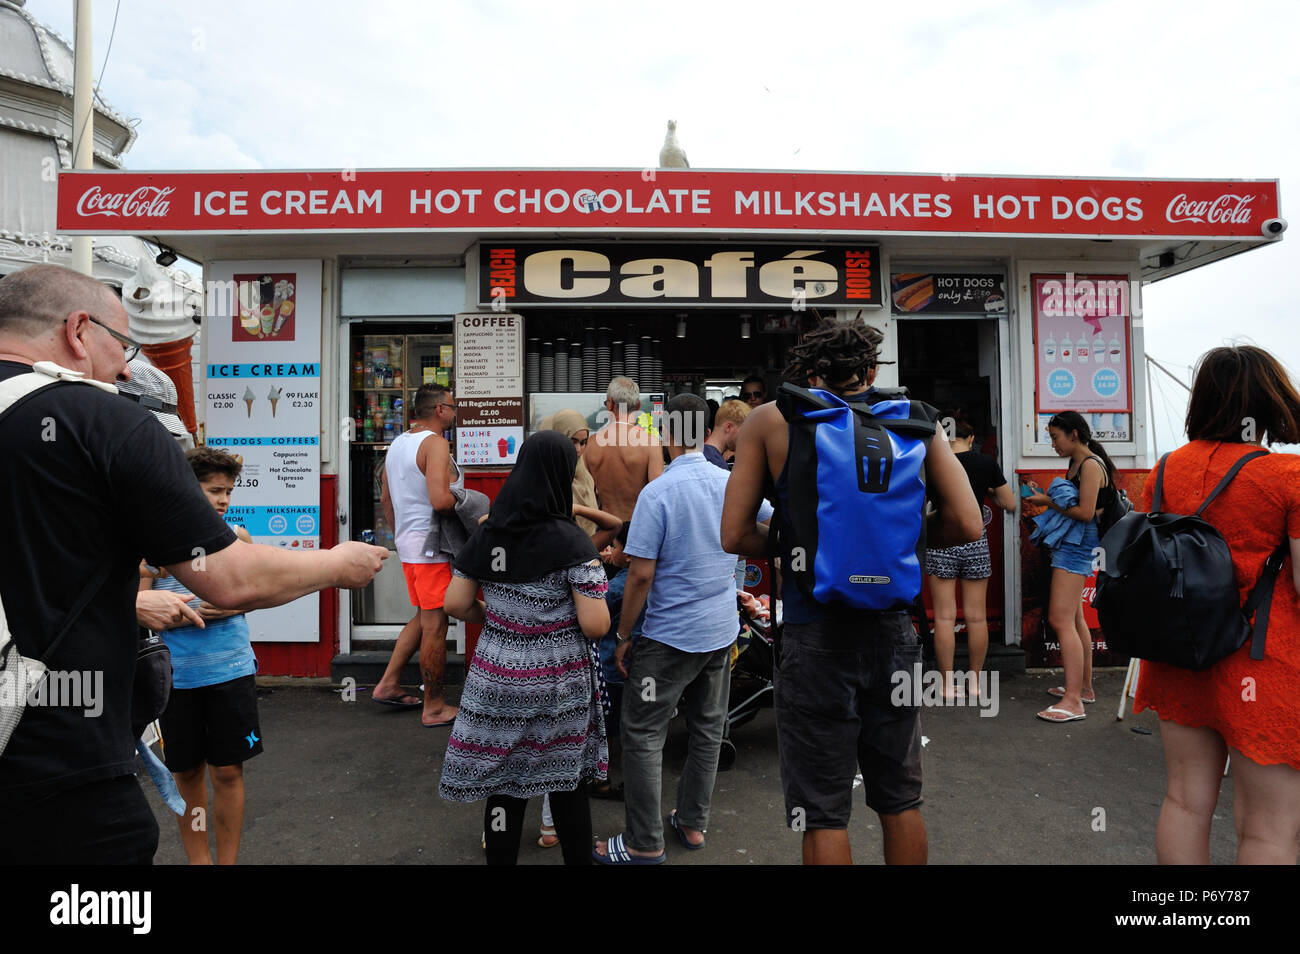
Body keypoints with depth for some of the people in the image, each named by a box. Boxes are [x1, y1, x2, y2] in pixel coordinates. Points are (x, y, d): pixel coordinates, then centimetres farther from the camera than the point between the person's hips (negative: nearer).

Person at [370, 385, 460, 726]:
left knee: (423, 618, 21)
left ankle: (388, 684, 24)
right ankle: (434, 708, 9)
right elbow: (440, 500, -28)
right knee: (435, 626, -1)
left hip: (409, 545, 10)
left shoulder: (398, 443, 14)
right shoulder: (435, 443, -16)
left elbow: (385, 498, 20)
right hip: (432, 547, -9)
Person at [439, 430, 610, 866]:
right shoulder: (572, 542, -14)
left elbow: (455, 605, 4)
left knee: (504, 785, 12)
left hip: (497, 679, 3)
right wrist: (595, 582, 3)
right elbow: (595, 626, -16)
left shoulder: (486, 535, 0)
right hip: (559, 682, -3)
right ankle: (579, 858, 28)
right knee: (568, 783, 14)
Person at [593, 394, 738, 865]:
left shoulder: (658, 492, -18)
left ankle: (645, 843, 12)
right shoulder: (733, 484, 0)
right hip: (722, 630, 7)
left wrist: (623, 635, -7)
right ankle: (693, 823, 30)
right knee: (707, 728, 17)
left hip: (671, 635, -6)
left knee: (643, 734, 5)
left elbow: (641, 574, -18)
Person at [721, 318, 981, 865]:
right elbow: (966, 524, -3)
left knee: (822, 814, 10)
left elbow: (735, 536, -6)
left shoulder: (770, 421, -1)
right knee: (900, 800, 21)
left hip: (814, 634, -2)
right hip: (893, 630, 3)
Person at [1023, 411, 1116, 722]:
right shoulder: (1076, 464, 16)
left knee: (1061, 620, -15)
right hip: (1069, 544, 11)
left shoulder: (1091, 464, -14)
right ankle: (1084, 687, 31)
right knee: (1074, 619, 19)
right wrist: (1046, 497, 4)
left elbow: (1085, 512, -21)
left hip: (1077, 544, -11)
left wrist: (1049, 503, -12)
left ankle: (1073, 701, -16)